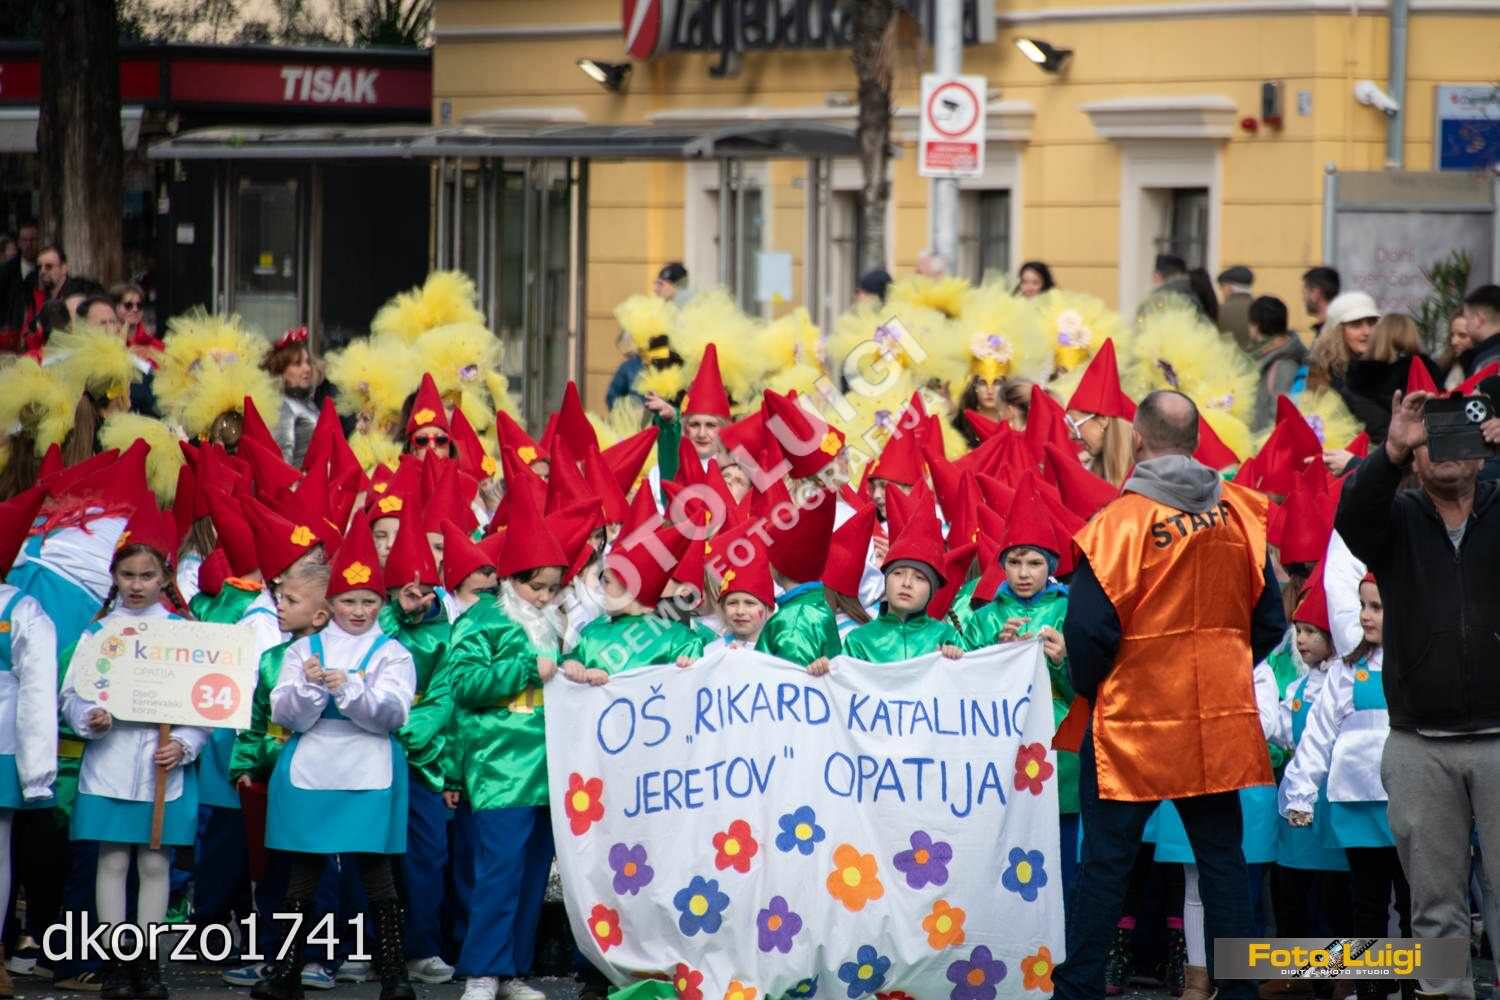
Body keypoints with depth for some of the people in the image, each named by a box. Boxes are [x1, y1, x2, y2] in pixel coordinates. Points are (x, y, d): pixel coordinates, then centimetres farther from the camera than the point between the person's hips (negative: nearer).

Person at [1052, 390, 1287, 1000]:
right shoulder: (1240, 515, -1)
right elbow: (1269, 623, 6)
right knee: (1221, 854, 11)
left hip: (1131, 720, -3)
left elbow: (1088, 630, -14)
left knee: (1105, 860, 3)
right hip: (1220, 721, 4)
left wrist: (1089, 689, 5)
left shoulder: (1119, 522, -14)